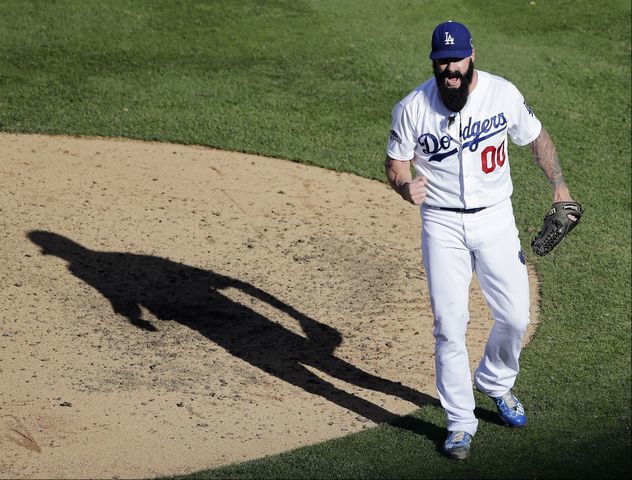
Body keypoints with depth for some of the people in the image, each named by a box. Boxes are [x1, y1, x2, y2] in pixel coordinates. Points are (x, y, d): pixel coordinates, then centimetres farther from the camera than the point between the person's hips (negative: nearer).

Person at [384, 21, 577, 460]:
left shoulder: (503, 94, -7)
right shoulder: (412, 108, -11)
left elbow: (536, 137, 10)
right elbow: (396, 162, -1)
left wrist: (559, 184, 7)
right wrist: (405, 186, -23)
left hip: (495, 219, 2)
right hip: (443, 225, -2)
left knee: (515, 316, 6)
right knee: (449, 325, -5)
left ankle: (495, 383, 37)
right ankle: (461, 423, 8)